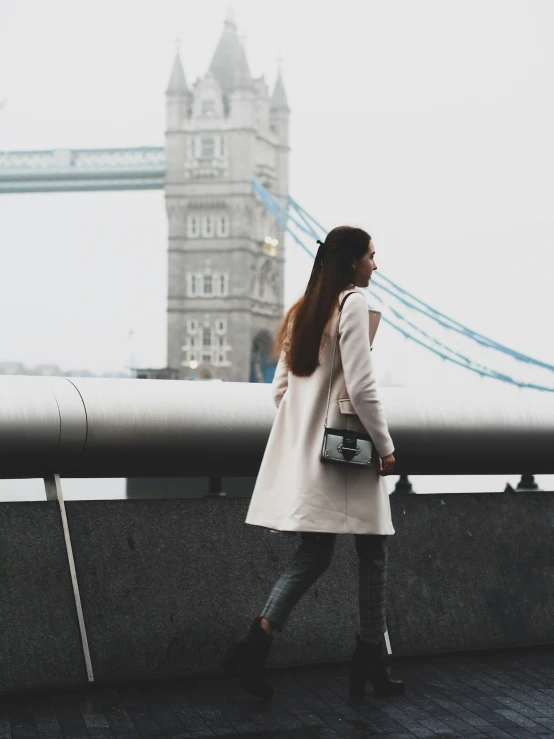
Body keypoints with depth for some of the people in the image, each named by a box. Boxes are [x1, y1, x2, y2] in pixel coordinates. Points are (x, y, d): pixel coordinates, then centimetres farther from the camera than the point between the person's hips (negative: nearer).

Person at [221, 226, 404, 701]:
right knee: (373, 553, 4)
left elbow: (280, 389, 15)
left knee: (314, 554, 8)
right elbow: (361, 387, -17)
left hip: (306, 449, 8)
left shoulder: (304, 310, 15)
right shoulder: (354, 303, -10)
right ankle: (371, 660, 11)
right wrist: (386, 446, -9)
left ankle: (255, 644, -4)